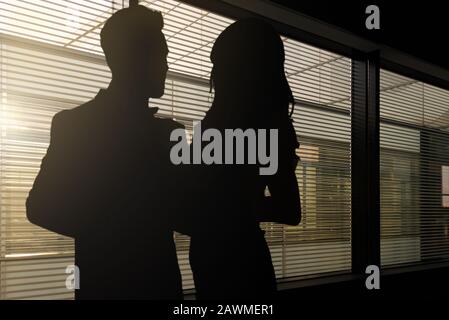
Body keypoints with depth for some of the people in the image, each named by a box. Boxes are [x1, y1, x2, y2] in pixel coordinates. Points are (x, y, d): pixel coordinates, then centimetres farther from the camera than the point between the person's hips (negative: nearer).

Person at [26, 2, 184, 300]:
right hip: (106, 281, -5)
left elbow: (179, 208, 12)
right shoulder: (75, 123, -4)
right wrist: (108, 233, -17)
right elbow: (42, 207, -8)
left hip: (161, 278, 5)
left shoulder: (166, 131, 10)